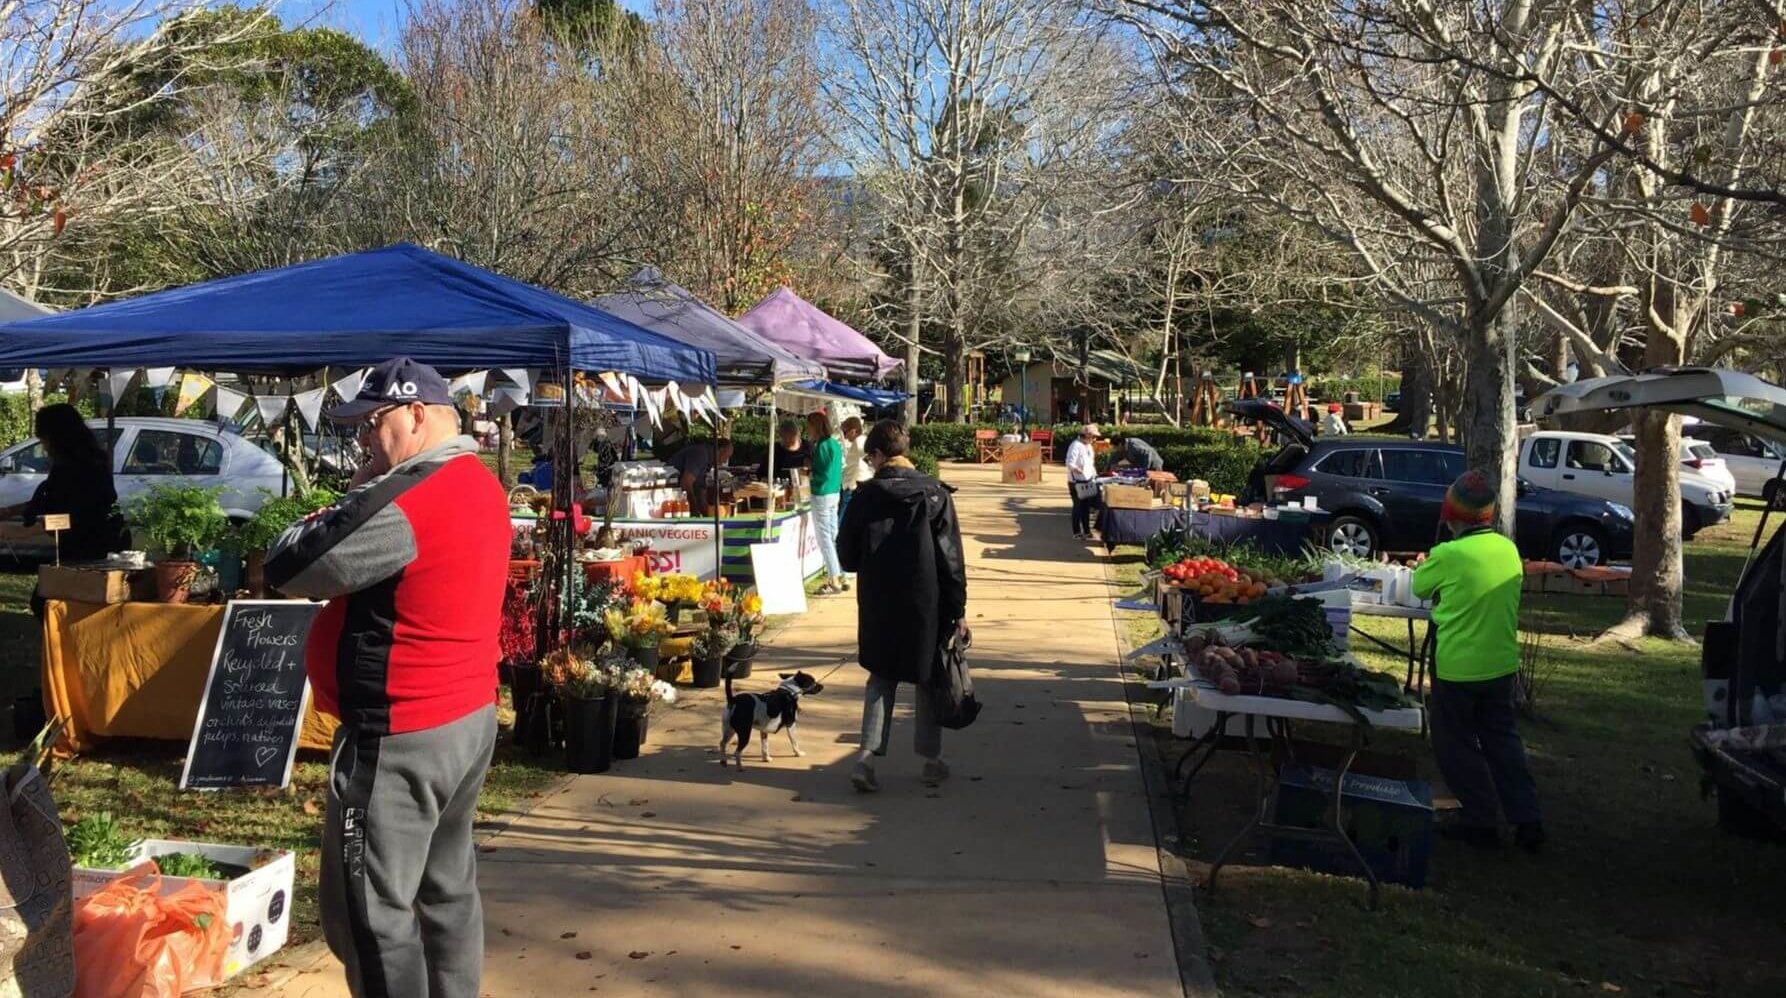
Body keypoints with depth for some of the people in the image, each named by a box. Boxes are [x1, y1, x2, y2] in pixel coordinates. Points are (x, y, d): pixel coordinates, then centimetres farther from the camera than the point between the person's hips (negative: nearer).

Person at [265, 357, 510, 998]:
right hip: (468, 719, 10)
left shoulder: (404, 500, -23)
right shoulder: (479, 486, 8)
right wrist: (364, 501, 2)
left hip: (400, 739, -10)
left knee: (368, 910, 1)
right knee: (448, 889, 17)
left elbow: (286, 571, -16)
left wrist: (353, 496, -5)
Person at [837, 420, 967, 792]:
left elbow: (846, 555, 1)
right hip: (926, 604, 0)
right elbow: (952, 558, -7)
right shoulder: (935, 494, -7)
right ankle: (931, 759, 21)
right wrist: (957, 608, -1)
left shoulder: (866, 496, -6)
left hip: (878, 605, 1)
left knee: (881, 677, 13)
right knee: (929, 678, 14)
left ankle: (868, 754, 1)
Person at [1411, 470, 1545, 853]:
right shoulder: (1509, 549, -1)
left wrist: (1428, 562, 15)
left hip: (1458, 668, -6)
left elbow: (1419, 587, -2)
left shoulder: (1448, 555, -20)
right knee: (1502, 739, 18)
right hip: (1502, 664, 6)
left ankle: (1480, 821, 15)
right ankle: (1527, 819, 17)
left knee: (1457, 745, 10)